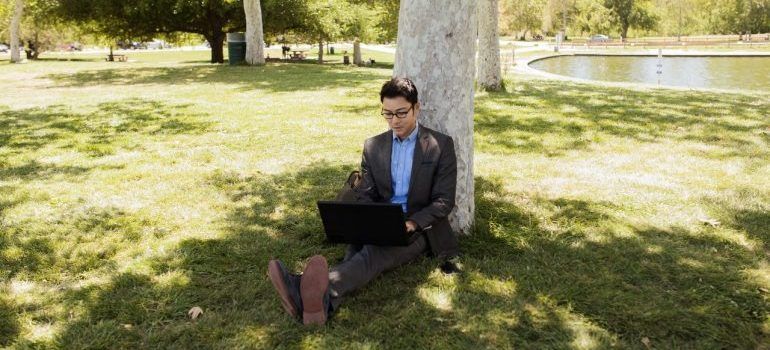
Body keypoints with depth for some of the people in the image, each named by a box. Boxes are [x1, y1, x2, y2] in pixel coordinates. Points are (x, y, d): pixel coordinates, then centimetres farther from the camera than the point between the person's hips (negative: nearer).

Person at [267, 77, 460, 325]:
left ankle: (325, 292, -64)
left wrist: (412, 223, -23)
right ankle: (322, 300, -61)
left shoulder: (441, 145, -2)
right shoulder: (373, 147, 10)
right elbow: (365, 195, 8)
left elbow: (444, 201, -5)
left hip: (419, 228, -4)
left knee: (374, 252, -35)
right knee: (357, 249, -31)